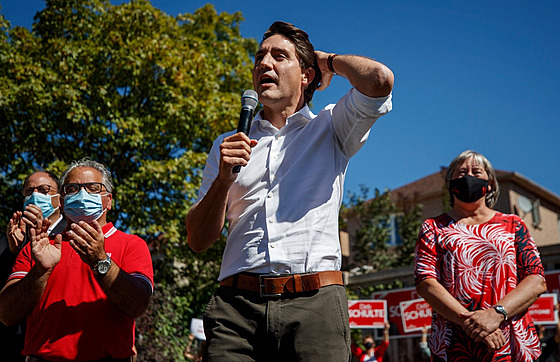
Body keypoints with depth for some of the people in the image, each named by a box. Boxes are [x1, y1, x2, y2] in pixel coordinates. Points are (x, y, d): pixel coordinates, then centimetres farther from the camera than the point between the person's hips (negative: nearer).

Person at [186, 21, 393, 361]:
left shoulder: (330, 128, 14)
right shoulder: (228, 145, 18)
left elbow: (380, 80, -7)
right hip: (237, 304, 2)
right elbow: (198, 241, 13)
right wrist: (223, 178, -4)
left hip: (314, 304, -1)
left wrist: (329, 60, 12)